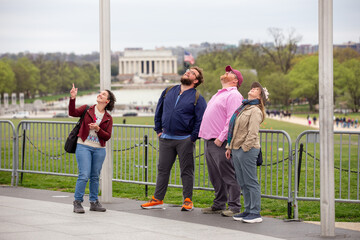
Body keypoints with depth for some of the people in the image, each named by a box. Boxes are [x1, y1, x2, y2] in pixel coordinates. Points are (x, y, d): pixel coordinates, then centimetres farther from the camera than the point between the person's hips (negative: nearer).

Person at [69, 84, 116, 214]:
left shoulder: (108, 118, 7)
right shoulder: (87, 109, 5)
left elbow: (108, 136, 0)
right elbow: (73, 113, -10)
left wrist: (98, 129, -17)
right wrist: (73, 98, -23)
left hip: (99, 149, 3)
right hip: (84, 146, -3)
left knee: (95, 176, 9)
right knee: (84, 175, -10)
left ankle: (94, 202, 21)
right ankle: (77, 202, -1)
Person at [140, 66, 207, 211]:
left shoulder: (197, 98, -4)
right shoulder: (168, 91, 9)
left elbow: (200, 120, -6)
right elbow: (158, 111, 18)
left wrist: (193, 138, -10)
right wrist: (158, 130, 12)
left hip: (185, 140, -4)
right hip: (165, 139, 4)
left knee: (186, 171, 2)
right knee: (162, 169, 9)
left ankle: (188, 201, 10)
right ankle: (158, 199, 16)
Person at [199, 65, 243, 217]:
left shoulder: (233, 95, -7)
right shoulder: (219, 94, 23)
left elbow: (232, 119, -17)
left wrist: (221, 137, -21)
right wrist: (204, 134, 18)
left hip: (221, 142, -9)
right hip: (209, 141, 9)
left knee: (228, 175, -7)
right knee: (215, 176, 12)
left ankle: (234, 207, -4)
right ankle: (219, 205, 18)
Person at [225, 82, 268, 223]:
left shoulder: (255, 111, -9)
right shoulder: (243, 108, 19)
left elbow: (252, 133, -17)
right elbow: (234, 130, 21)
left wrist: (244, 148, -17)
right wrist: (230, 147, 17)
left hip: (247, 150, -9)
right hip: (236, 149, 9)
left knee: (251, 182, -6)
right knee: (243, 183, 12)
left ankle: (255, 213, -3)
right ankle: (248, 210, 19)